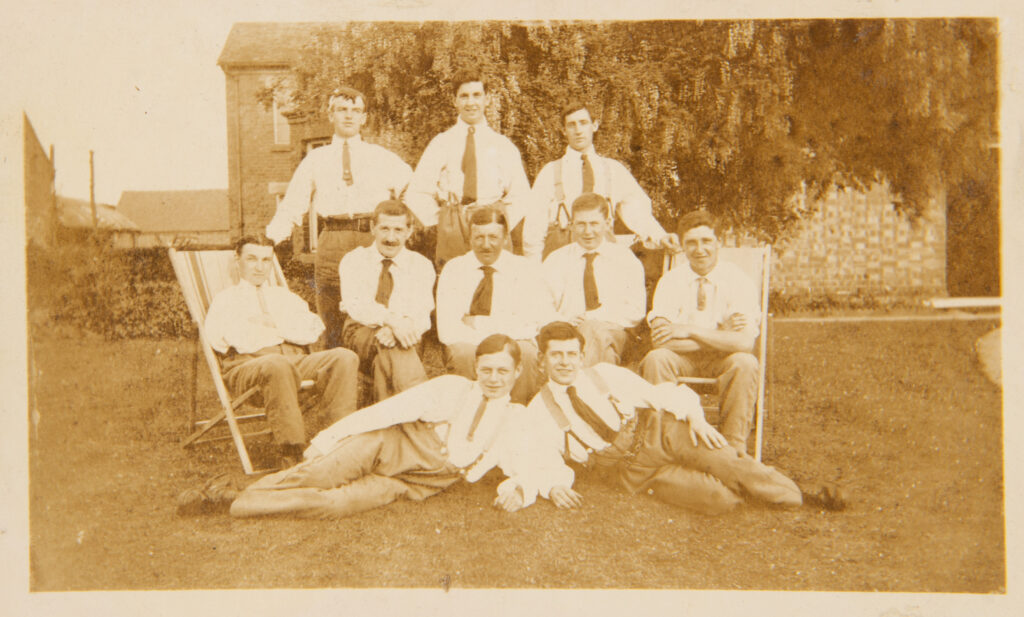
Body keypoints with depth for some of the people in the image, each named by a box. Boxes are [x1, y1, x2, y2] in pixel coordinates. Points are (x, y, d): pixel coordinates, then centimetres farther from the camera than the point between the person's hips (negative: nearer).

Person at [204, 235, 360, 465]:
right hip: (247, 366, -4)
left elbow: (313, 330, 16)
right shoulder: (225, 299, 21)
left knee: (344, 357, -25)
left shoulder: (285, 296, 31)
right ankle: (292, 454, -40)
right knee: (278, 365, -41)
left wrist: (276, 325, -1)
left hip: (297, 360, 4)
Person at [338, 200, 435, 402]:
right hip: (361, 332, 0)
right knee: (390, 345, -36)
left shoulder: (421, 266, 13)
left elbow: (422, 316, -3)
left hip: (404, 334, 1)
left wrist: (402, 327, -29)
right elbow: (355, 305, -8)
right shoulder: (353, 260, 11)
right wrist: (390, 320, -30)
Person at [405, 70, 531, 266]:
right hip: (451, 234, 0)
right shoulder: (441, 143, 10)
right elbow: (416, 193, 7)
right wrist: (441, 222, 0)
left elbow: (520, 193, 14)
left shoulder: (502, 144, 12)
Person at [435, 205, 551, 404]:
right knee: (464, 353, -33)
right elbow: (447, 331, -4)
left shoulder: (526, 270, 7)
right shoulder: (453, 270, 7)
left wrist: (478, 323, -10)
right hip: (466, 345, 0)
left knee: (525, 354, -33)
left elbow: (536, 323, -8)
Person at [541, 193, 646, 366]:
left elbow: (636, 310, 5)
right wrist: (563, 321, -14)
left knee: (597, 333, -38)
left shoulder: (625, 259, 15)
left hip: (612, 331, 0)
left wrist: (591, 320, -10)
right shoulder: (555, 261, 18)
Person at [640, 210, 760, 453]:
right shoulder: (671, 281, -5)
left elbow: (744, 342, -22)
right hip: (682, 360, 1)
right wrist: (720, 336, -19)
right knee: (655, 359, -30)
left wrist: (690, 330, -28)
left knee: (745, 363, -33)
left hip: (722, 361, -1)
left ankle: (734, 446, -20)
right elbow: (661, 340, -18)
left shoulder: (737, 280, -8)